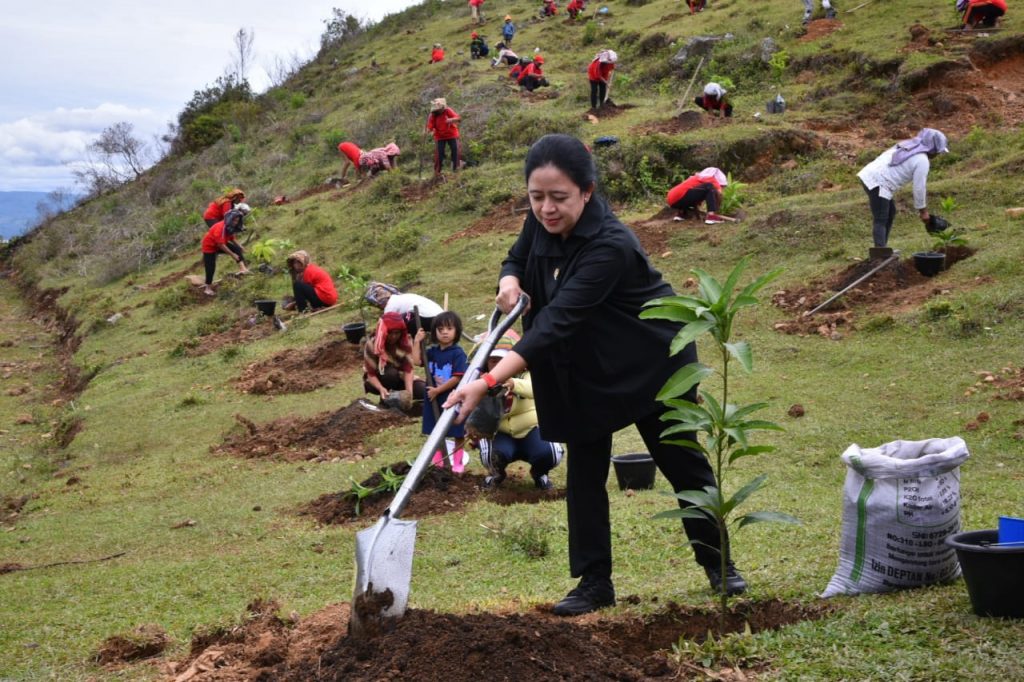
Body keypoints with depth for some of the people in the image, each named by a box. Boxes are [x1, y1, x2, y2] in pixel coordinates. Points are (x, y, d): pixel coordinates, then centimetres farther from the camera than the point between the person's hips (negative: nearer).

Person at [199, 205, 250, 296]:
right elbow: (221, 245, -34)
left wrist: (240, 246, -5)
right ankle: (208, 288, 9)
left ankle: (242, 268, -21)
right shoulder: (221, 227, -34)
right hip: (210, 245, -8)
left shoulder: (231, 227, -9)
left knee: (237, 249, -11)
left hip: (220, 244, 8)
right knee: (211, 267, -4)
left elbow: (231, 238, 9)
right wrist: (232, 254, -30)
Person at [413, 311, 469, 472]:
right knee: (435, 431, 15)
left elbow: (457, 378, -19)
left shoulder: (458, 353, -15)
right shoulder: (432, 352, 3)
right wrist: (417, 342, -10)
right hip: (433, 398, 5)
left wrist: (438, 390, -17)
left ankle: (458, 462, 19)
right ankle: (437, 460, 29)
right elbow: (417, 361, -6)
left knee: (457, 433, 6)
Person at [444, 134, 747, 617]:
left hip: (650, 363, -6)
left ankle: (719, 565, 26)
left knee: (683, 463, 8)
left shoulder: (610, 246, -36)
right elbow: (517, 259, 8)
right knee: (584, 473, 3)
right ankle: (594, 582, 12)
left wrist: (488, 382, -49)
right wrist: (510, 283, -19)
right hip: (585, 369, 6)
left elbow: (556, 323, -43)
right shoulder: (542, 223, -13)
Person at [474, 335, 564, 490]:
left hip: (530, 429, -1)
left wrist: (514, 384, -61)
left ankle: (539, 474, 7)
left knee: (547, 454, -32)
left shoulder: (524, 375, -15)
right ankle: (497, 474, 5)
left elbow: (534, 388, -39)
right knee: (495, 453, -34)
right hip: (504, 434, 1)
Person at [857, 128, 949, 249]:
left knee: (890, 212, 20)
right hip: (877, 183, -10)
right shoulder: (922, 160, -7)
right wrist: (923, 211, 6)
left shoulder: (908, 147, 20)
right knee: (881, 220, -11)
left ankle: (881, 250, 23)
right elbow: (919, 188, -6)